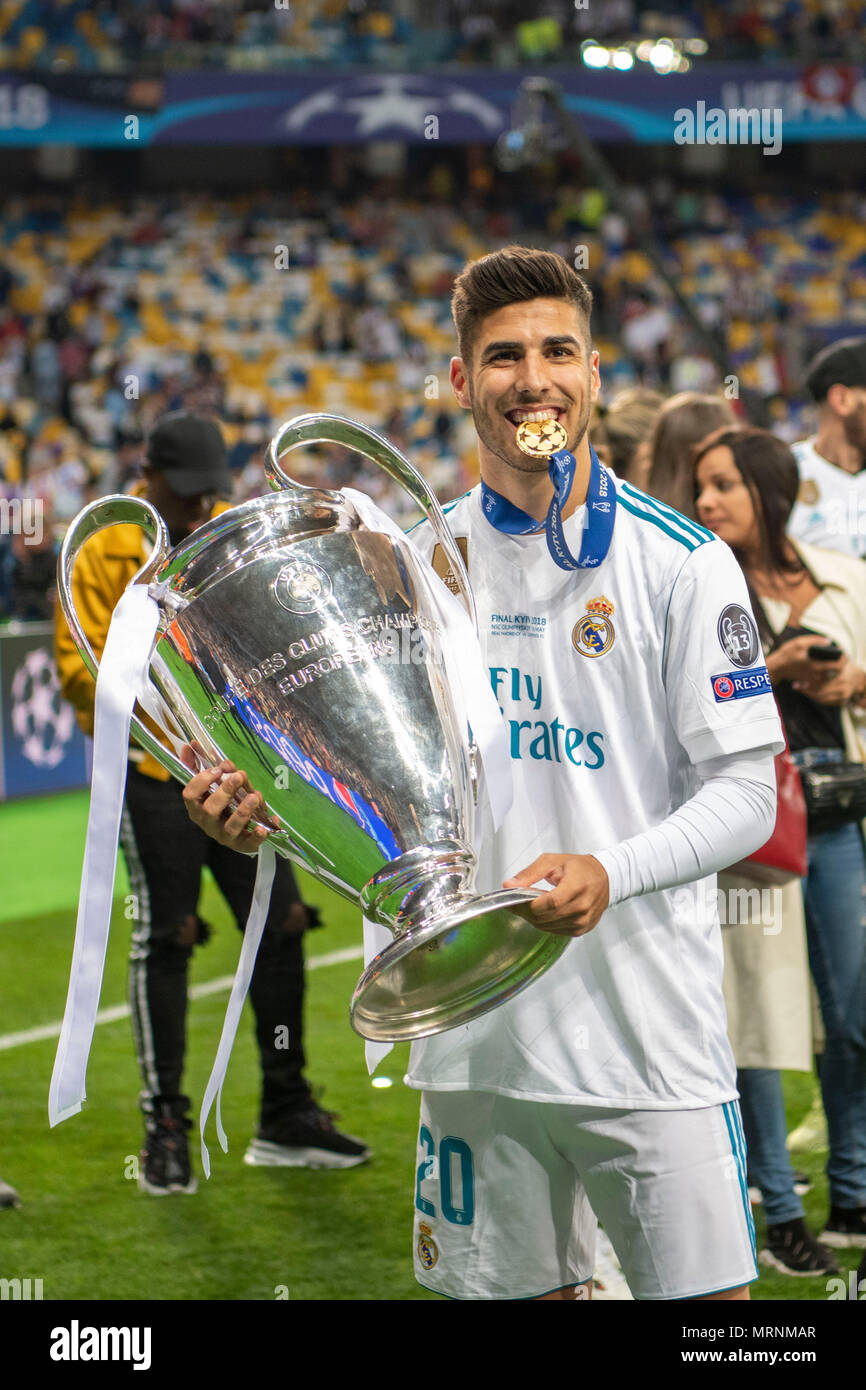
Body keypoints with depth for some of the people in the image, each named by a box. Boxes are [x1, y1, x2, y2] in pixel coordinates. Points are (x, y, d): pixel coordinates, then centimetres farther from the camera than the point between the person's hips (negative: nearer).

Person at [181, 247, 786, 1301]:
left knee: (707, 1293, -3)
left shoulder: (682, 562, -4)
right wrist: (258, 805, -4)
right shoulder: (413, 563, 9)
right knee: (511, 1289, 11)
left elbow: (745, 792, -5)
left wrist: (607, 875, -21)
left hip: (648, 1028, -3)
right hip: (475, 1034, 4)